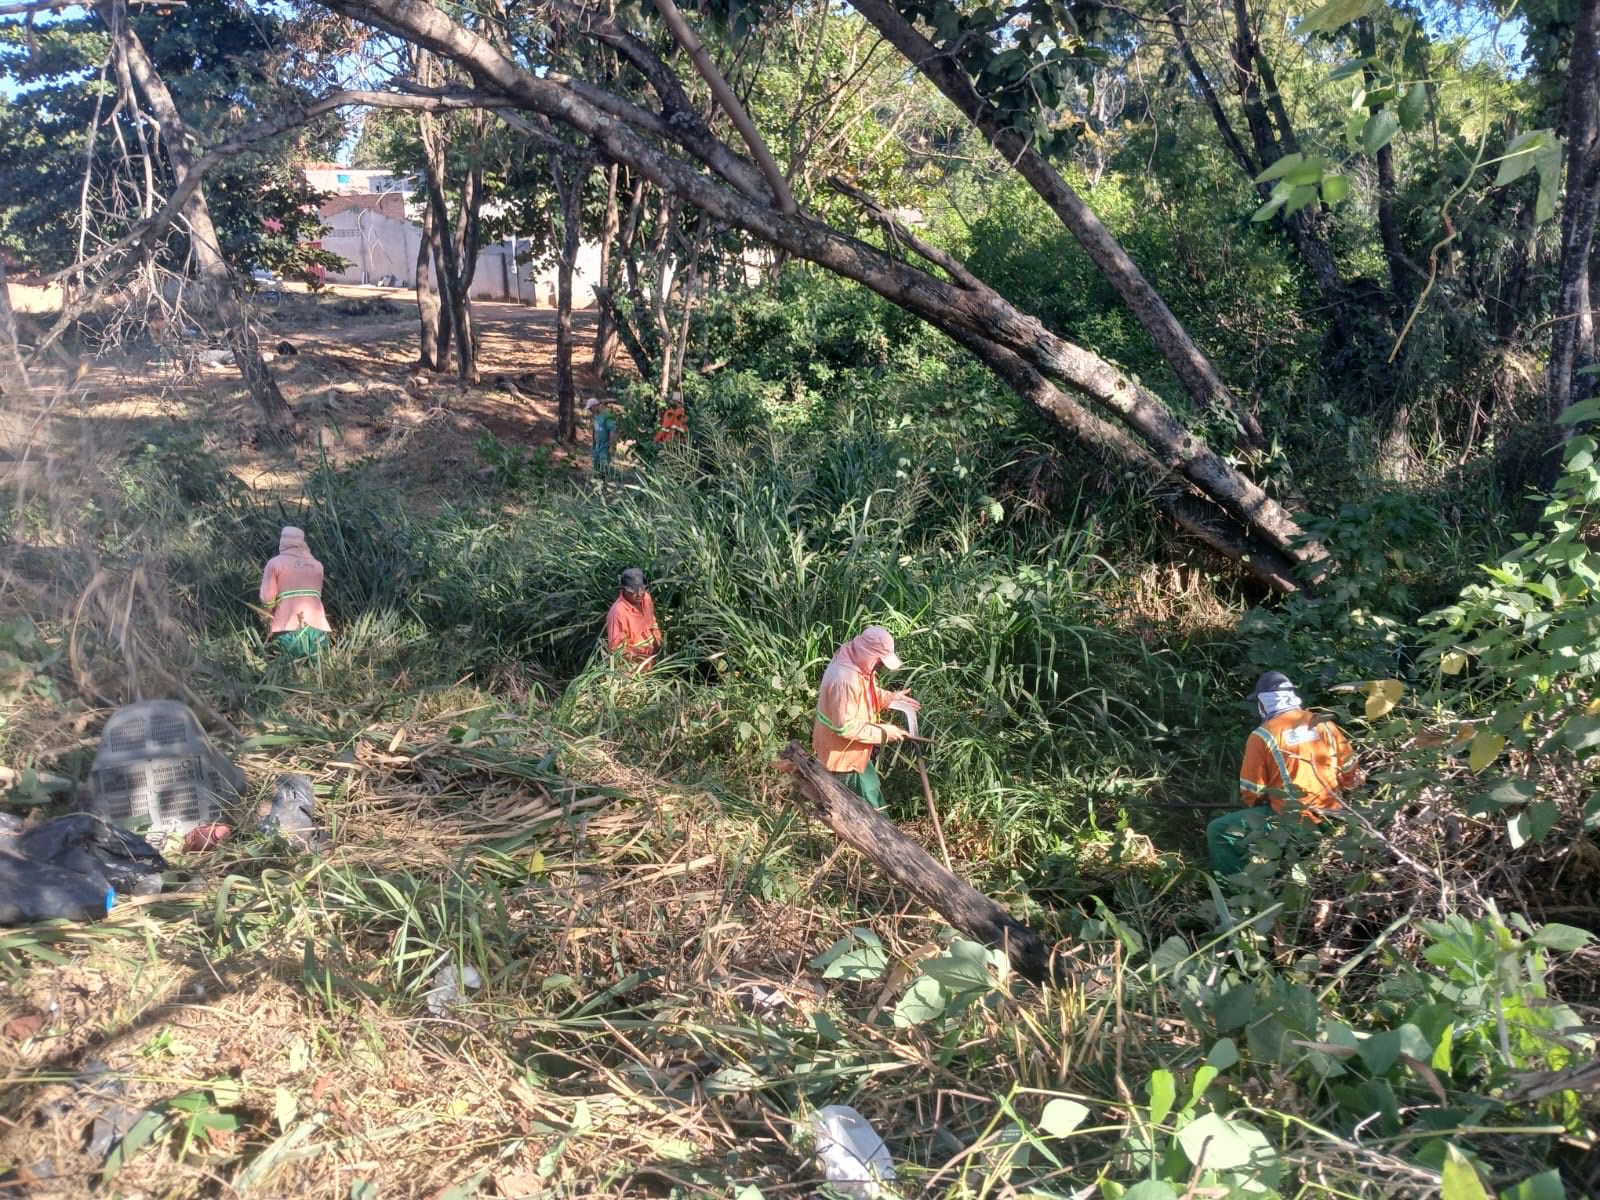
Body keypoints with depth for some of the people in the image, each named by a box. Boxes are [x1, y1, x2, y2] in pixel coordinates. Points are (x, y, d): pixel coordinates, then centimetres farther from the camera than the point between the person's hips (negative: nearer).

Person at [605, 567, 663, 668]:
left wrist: (658, 642, -1)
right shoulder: (618, 612, -28)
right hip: (634, 665, -7)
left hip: (650, 657, 7)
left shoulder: (646, 598, -7)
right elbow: (616, 648, -23)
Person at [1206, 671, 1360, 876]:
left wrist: (1255, 805, 15)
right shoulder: (1324, 723, 2)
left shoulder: (1262, 736, -12)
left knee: (1218, 831, 4)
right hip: (1330, 815, 7)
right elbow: (1351, 774, 9)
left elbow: (1251, 792, -7)